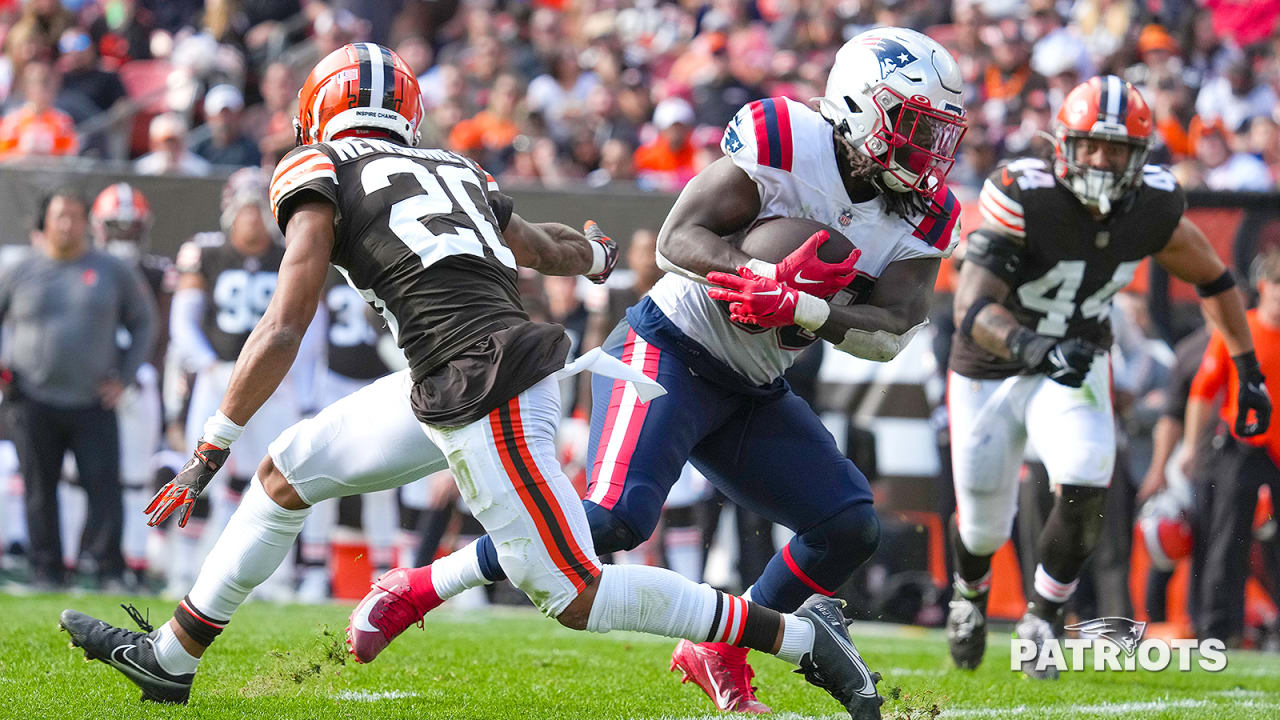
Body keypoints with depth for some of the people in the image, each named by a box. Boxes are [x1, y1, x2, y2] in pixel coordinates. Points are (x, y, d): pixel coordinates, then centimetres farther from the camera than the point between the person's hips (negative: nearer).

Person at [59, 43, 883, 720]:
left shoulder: (321, 177, 0)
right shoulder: (455, 171, 19)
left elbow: (283, 332, -8)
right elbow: (551, 248, 36)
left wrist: (210, 449, -4)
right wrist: (598, 255, 60)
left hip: (488, 400, -9)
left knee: (574, 595, -5)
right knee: (287, 472, 17)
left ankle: (799, 637, -2)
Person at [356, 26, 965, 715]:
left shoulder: (922, 218, 0)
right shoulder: (786, 145, -17)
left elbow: (894, 331, -11)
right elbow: (677, 239, -20)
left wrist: (806, 311, -27)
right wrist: (763, 277, -36)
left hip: (752, 396, 7)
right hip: (670, 353, -7)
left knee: (851, 529, 0)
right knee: (615, 517, -25)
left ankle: (719, 653, 14)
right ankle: (411, 593, -15)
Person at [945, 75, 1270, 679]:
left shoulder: (1153, 208, -16)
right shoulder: (1022, 198, -30)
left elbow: (1212, 278, 4)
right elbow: (971, 307, -39)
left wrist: (1249, 370, 3)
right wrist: (1033, 348, -56)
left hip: (1075, 364, 2)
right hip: (991, 370, -2)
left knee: (1083, 486, -24)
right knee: (984, 526, 11)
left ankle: (1041, 618, 0)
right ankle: (970, 593, 48)